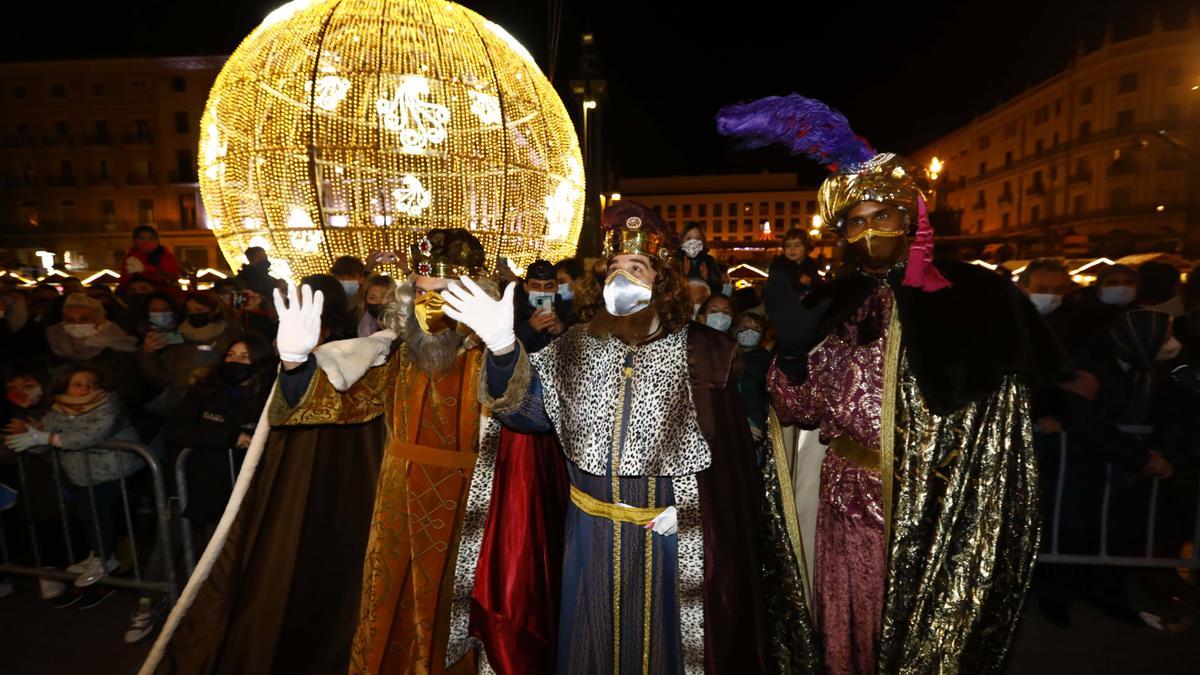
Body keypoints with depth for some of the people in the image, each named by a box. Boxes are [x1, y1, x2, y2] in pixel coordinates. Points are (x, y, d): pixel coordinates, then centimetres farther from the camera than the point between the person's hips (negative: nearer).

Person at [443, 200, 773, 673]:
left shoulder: (697, 352, -9)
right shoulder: (577, 347, -2)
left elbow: (727, 447, -7)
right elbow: (526, 404, -14)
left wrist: (690, 506, -15)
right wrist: (503, 348, -31)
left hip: (666, 530, -2)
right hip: (590, 528, 3)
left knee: (657, 635, 18)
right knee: (592, 635, 22)